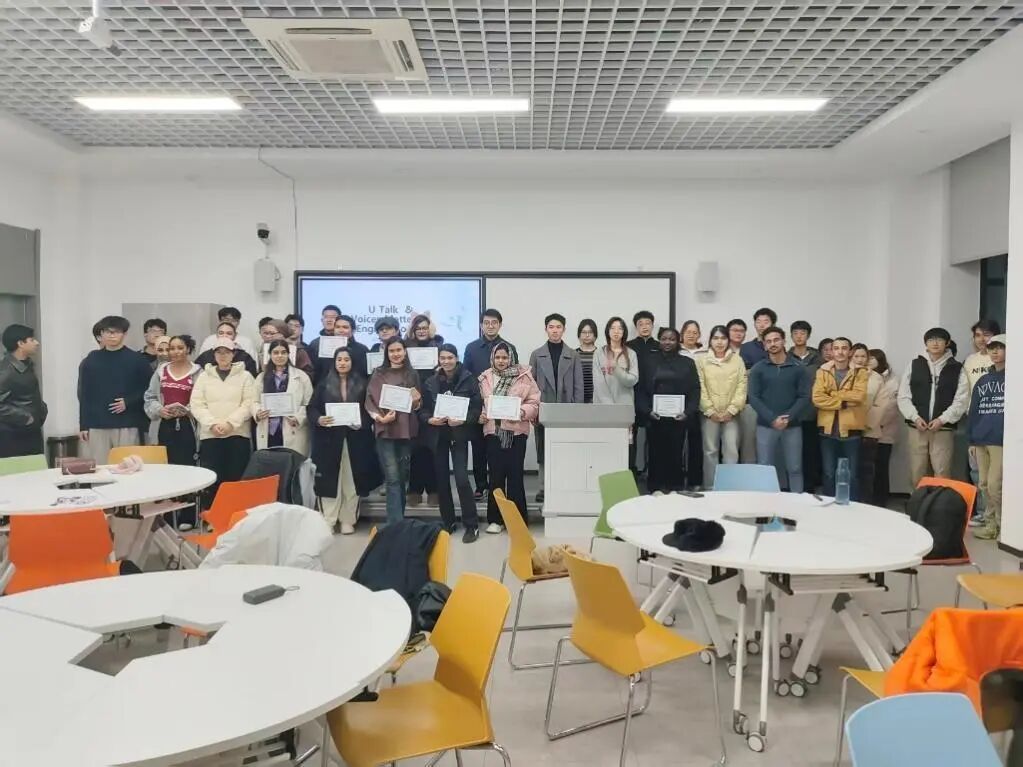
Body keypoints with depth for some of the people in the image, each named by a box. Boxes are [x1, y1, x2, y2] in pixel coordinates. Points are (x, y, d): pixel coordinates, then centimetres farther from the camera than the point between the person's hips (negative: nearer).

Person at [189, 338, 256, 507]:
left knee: (235, 479, -1)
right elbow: (196, 404, 4)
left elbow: (249, 404, -3)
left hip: (237, 434, -1)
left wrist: (230, 423, -14)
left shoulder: (245, 376, 7)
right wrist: (212, 424, -11)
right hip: (209, 435, 1)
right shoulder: (204, 376, 12)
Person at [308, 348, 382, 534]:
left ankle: (348, 521, 13)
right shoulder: (324, 383, 8)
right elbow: (311, 408, 3)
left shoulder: (362, 384, 6)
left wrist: (362, 423, -17)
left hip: (355, 440, 0)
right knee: (330, 481, 0)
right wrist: (318, 419, -18)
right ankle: (328, 521, 8)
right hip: (329, 439, 0)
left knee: (351, 481, 3)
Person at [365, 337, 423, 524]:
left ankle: (396, 520, 20)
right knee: (392, 478, -9)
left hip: (406, 429, 3)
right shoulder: (379, 374, 4)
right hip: (385, 429, -3)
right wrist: (379, 417, -16)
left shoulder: (412, 374, 10)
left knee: (402, 476, 9)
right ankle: (396, 522, -8)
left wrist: (417, 401, -10)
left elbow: (418, 406, 12)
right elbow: (369, 400, 1)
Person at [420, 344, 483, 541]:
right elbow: (422, 409, 6)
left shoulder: (469, 379, -4)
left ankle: (471, 525, 0)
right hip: (437, 435, 4)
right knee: (442, 480, 8)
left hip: (459, 434, -3)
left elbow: (477, 407, -5)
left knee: (461, 479, -11)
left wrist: (463, 420, -20)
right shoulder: (430, 382, 5)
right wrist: (429, 420, -13)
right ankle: (447, 522, 22)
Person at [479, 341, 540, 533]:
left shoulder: (523, 376, -1)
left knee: (515, 474, 1)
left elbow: (534, 402, -3)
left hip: (516, 430, -2)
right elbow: (479, 402, 14)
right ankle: (495, 519, 14)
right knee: (495, 474, 5)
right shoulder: (486, 377, 8)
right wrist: (481, 414, -5)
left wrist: (522, 412, -20)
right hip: (493, 430, 2)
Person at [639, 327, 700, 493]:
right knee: (656, 455, 1)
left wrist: (688, 412, -9)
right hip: (655, 417, 0)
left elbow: (695, 390, 5)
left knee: (675, 455, 1)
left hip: (678, 418, 0)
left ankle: (676, 491, 10)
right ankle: (655, 491, 8)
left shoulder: (687, 363, 9)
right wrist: (648, 411, -9)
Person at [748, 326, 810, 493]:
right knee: (765, 468, 3)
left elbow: (804, 397, -1)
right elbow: (753, 397, -5)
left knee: (795, 468, 6)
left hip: (792, 426, 1)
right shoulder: (758, 369, 3)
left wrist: (789, 418, -15)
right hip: (766, 425, 0)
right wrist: (772, 419, -15)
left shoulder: (797, 369, 5)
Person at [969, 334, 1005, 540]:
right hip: (981, 440, 6)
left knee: (994, 485, -7)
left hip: (1002, 440, -6)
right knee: (984, 485, 9)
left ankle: (1003, 526, 8)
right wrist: (972, 439, 12)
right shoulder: (982, 381, 15)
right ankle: (992, 523, 19)